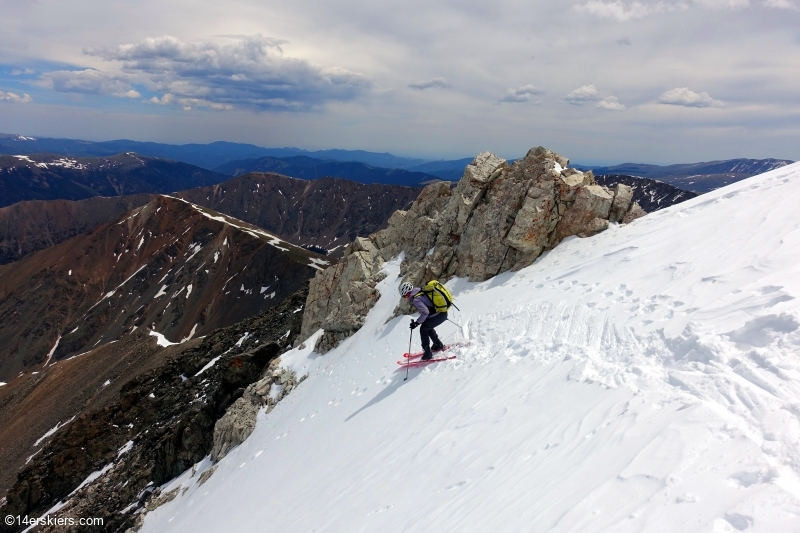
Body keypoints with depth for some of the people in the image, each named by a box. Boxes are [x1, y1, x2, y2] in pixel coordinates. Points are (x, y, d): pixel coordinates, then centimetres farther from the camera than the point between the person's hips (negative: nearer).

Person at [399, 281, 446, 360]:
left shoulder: (416, 299, -16)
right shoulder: (422, 292, 10)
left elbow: (425, 312, -23)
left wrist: (417, 323, -15)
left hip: (439, 315, -9)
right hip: (443, 313, 9)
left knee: (423, 329, 6)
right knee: (428, 327, 26)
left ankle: (428, 354, 6)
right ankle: (438, 345, 37)